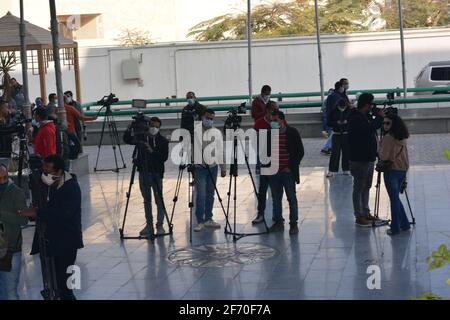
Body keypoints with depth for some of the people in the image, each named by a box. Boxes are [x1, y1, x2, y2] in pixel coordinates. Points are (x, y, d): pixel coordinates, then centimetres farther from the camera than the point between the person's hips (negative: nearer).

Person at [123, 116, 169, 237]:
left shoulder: (163, 141, -4)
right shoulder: (141, 137, 4)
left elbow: (164, 157, -12)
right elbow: (127, 139, -1)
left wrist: (152, 151, -26)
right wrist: (129, 129, -17)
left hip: (156, 174, -3)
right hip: (143, 173, 3)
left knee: (159, 200, -3)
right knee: (146, 200, 10)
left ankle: (160, 225, 4)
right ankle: (149, 225, 18)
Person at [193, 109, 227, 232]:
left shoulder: (217, 132, 9)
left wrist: (223, 168, 11)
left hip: (213, 167, 4)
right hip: (199, 167, -4)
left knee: (210, 194, 9)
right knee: (201, 195, -9)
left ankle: (208, 219, 19)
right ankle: (200, 221, -4)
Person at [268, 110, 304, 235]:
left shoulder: (292, 132, -4)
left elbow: (300, 151, -3)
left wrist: (291, 167, -8)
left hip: (288, 172, -4)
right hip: (273, 172, 4)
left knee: (291, 198, 2)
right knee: (276, 198, 10)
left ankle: (293, 224, 8)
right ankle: (278, 221, 21)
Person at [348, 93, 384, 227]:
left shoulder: (365, 117, 14)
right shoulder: (355, 119, -17)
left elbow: (373, 127, 23)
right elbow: (369, 129, -30)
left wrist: (379, 118, 7)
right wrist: (379, 117, -19)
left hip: (369, 158, 10)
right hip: (359, 159, -10)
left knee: (366, 187, 16)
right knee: (359, 188, -4)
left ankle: (366, 213, 24)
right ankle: (359, 216, 1)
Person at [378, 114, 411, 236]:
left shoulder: (388, 137, -16)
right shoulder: (403, 138, 8)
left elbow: (383, 156, -16)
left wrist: (379, 150, 3)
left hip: (392, 170, -7)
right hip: (403, 170, 7)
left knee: (394, 199, -1)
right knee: (396, 197, 19)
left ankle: (395, 228, 3)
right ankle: (404, 224, 21)